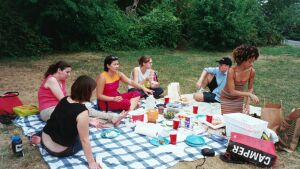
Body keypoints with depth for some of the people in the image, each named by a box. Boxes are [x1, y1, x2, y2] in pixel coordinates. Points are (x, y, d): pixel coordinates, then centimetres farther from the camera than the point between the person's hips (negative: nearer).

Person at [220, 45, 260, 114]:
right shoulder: (232, 71, -28)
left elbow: (250, 88, -1)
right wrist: (249, 94, -29)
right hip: (227, 99, -4)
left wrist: (247, 104, -9)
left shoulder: (252, 71, -15)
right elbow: (232, 92, -26)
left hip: (239, 99, 4)